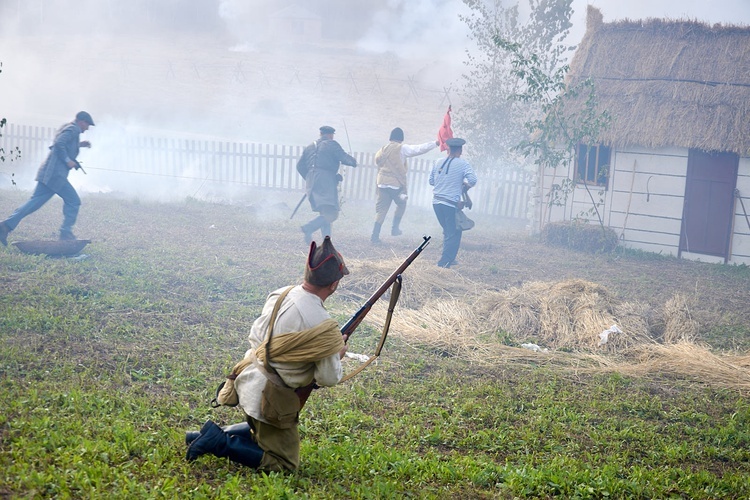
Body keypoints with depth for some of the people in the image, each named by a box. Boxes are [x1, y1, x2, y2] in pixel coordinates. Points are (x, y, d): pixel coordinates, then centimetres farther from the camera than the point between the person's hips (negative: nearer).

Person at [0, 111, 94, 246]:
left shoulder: (66, 128, 22)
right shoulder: (73, 129, -7)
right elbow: (59, 144, -21)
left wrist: (79, 145, 26)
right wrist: (68, 160, -17)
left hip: (48, 174, 9)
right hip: (56, 175, -9)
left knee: (34, 202, 5)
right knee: (73, 201, 0)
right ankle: (66, 233, 2)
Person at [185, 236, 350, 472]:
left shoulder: (279, 295, -3)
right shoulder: (323, 326, -24)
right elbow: (328, 378, -16)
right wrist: (338, 355, 5)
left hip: (249, 382, 8)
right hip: (271, 401, -8)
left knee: (260, 431, 33)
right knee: (283, 463, 6)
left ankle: (215, 435, 15)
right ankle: (220, 443, -6)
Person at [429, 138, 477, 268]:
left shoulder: (438, 163, 6)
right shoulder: (463, 164, -7)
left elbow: (431, 181, 12)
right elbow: (472, 180, -16)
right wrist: (465, 186, 3)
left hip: (436, 202, 6)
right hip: (451, 204, -6)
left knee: (448, 231, 21)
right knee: (454, 233, 3)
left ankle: (449, 259, 27)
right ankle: (445, 261, -2)